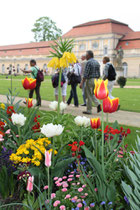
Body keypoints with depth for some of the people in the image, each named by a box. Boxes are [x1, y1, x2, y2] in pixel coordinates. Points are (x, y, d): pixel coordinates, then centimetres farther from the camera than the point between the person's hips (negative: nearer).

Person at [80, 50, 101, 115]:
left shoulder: (88, 62, -12)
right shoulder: (97, 62, 12)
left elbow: (86, 74, -18)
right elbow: (99, 74, 15)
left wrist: (82, 83, -18)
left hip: (90, 80, -8)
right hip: (96, 80, 8)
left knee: (89, 96, 1)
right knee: (92, 94, 19)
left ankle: (89, 110, 8)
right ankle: (98, 104, -2)